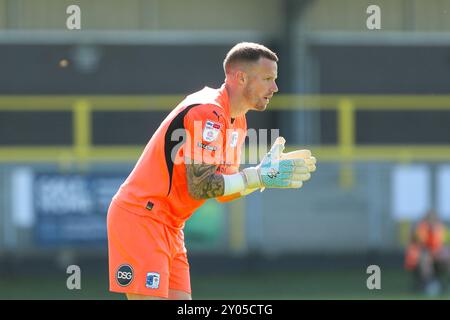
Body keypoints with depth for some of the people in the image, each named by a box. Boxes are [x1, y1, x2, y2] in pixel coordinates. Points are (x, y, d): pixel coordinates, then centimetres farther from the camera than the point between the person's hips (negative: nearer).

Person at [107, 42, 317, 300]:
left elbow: (223, 190, 13)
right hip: (140, 218, -10)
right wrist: (259, 177, -22)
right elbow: (199, 187, -24)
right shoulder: (207, 113, -19)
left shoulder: (237, 121, 12)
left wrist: (267, 171, 0)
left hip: (170, 227, 10)